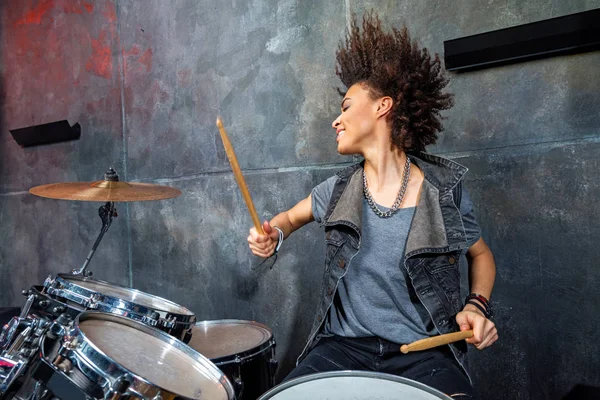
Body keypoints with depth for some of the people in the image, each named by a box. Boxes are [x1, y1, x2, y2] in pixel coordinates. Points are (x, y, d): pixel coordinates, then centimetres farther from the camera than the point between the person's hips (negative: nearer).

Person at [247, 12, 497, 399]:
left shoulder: (445, 191, -7)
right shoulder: (338, 191, -1)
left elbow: (481, 255, 10)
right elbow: (293, 215, 19)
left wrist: (477, 305, -7)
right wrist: (273, 235, -3)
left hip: (425, 351, -1)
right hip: (344, 344, 2)